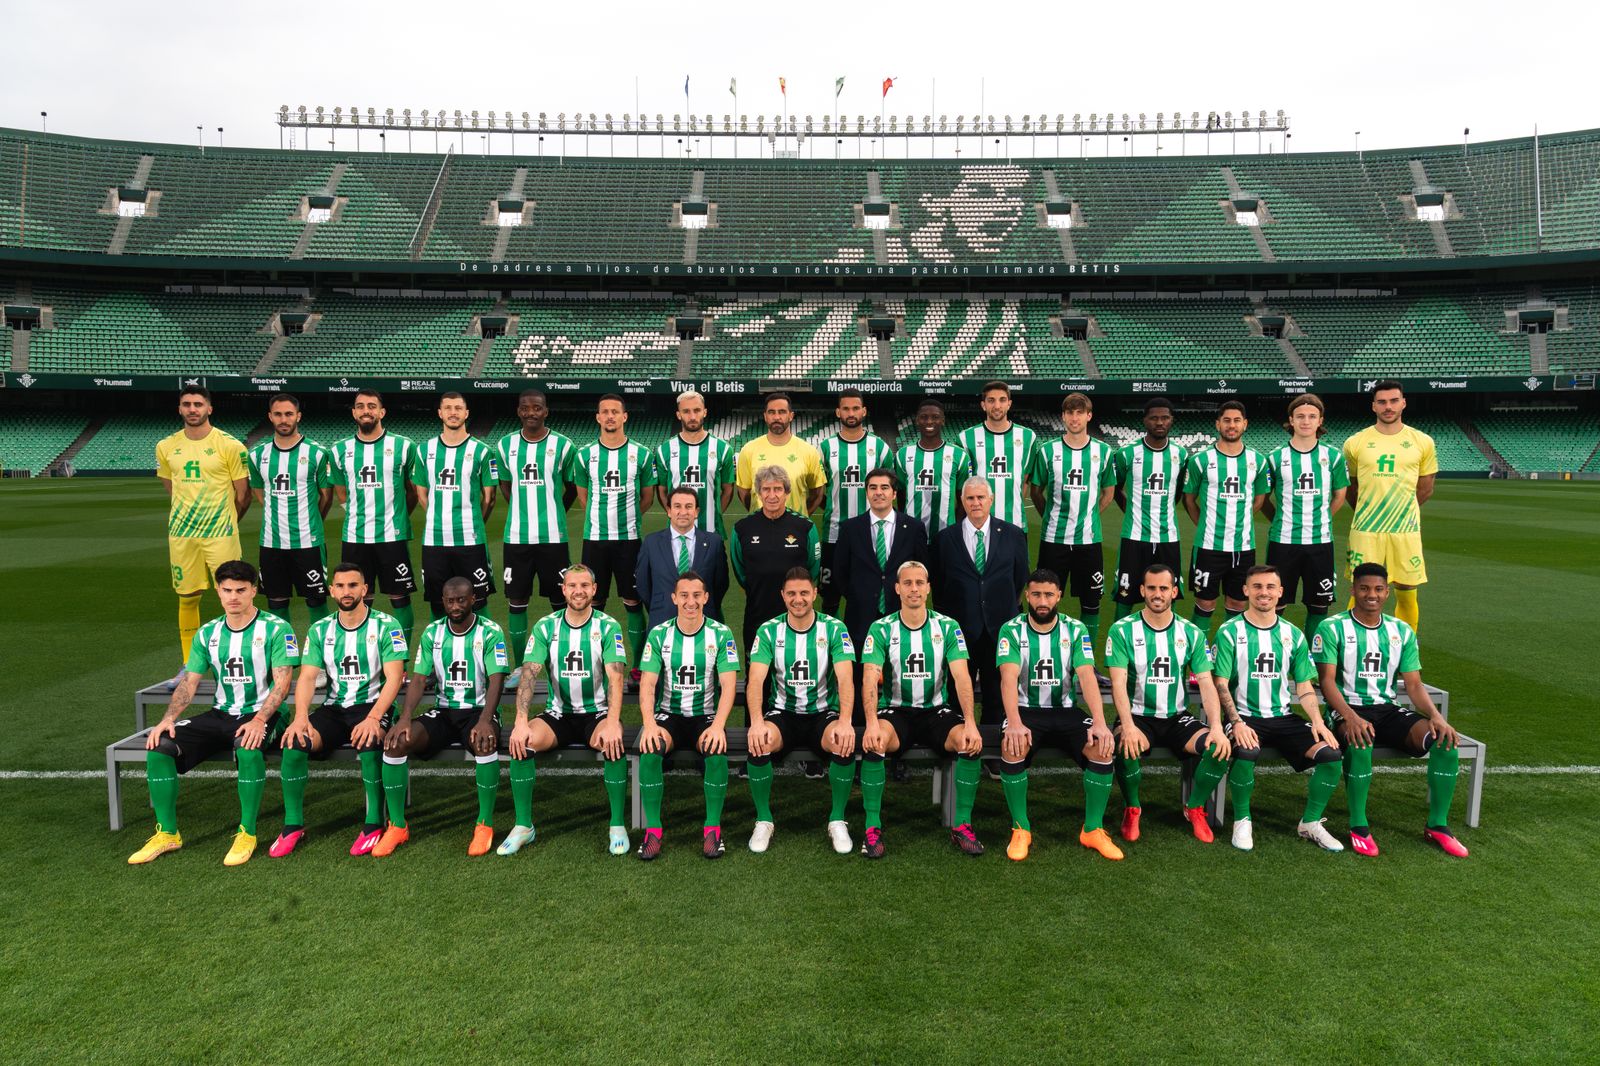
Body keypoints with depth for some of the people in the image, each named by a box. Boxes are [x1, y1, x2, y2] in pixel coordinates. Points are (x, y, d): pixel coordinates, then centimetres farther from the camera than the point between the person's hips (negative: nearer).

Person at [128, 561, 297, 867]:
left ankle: (247, 833, -23)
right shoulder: (208, 633, 10)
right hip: (221, 714, 6)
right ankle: (167, 833, 1)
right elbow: (188, 682, 8)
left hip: (262, 714, -6)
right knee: (158, 746, -13)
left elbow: (282, 684, -13)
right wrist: (169, 718, -10)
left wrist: (259, 720, -28)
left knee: (248, 747, -38)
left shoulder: (276, 629, -7)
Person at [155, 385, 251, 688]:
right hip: (181, 535, 4)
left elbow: (243, 495, -1)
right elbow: (172, 489, 20)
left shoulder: (229, 445, -6)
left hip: (221, 535, -4)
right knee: (187, 598, 9)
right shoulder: (166, 447, 8)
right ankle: (189, 665, 20)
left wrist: (223, 524, 8)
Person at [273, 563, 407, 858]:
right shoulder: (320, 630, 8)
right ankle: (293, 825, -6)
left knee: (369, 745, -35)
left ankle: (374, 824, -16)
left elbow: (394, 678, -12)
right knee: (294, 742, -24)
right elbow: (307, 677, 0)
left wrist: (373, 718, -26)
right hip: (334, 709, 4)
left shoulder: (386, 626, -4)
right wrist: (301, 717, -19)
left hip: (373, 707, -4)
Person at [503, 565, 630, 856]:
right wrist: (521, 722, -24)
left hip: (597, 713, -2)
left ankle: (617, 825, -16)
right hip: (558, 714, 2)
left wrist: (612, 722, -31)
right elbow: (529, 674, -9)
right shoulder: (546, 626, 0)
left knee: (613, 743, -34)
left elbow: (615, 677, -16)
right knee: (520, 742, -26)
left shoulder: (608, 626, -5)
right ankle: (523, 826, -8)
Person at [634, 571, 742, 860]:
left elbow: (728, 685, -9)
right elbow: (647, 684, -5)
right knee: (649, 749, -30)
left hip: (707, 716, -1)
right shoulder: (659, 634, 0)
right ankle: (652, 829, -14)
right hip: (668, 715, 1)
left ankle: (713, 828, -13)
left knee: (717, 751, -31)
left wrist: (718, 725, -25)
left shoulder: (721, 634, -3)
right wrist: (649, 723, -22)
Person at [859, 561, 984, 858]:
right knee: (873, 742, -33)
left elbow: (961, 676, -9)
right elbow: (870, 678, -14)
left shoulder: (948, 627, 0)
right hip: (895, 711, -1)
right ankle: (872, 827, -18)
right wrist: (872, 723, -31)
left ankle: (962, 825, -10)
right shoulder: (881, 629, -3)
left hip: (937, 710, 2)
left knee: (971, 742, -28)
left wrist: (970, 724, -23)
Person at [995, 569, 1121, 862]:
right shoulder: (1012, 630, -5)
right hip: (1026, 710, -2)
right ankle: (1021, 829, -14)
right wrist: (1015, 723, -35)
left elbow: (1087, 676, -11)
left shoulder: (1076, 629, 0)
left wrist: (1099, 722, -26)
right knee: (1012, 746, -34)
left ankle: (1093, 829, -5)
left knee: (1102, 747, -24)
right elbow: (1009, 678, -19)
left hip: (1065, 710, 2)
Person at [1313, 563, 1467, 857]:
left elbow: (1414, 684, 8)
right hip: (1347, 709, -5)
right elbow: (1327, 681, -11)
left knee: (1446, 740, -20)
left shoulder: (1402, 632, 11)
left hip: (1388, 709, 5)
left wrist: (1436, 716, -11)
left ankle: (1437, 825, -5)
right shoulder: (1332, 628, -4)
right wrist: (1350, 717, -27)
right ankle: (1358, 827, -21)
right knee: (1361, 742, -38)